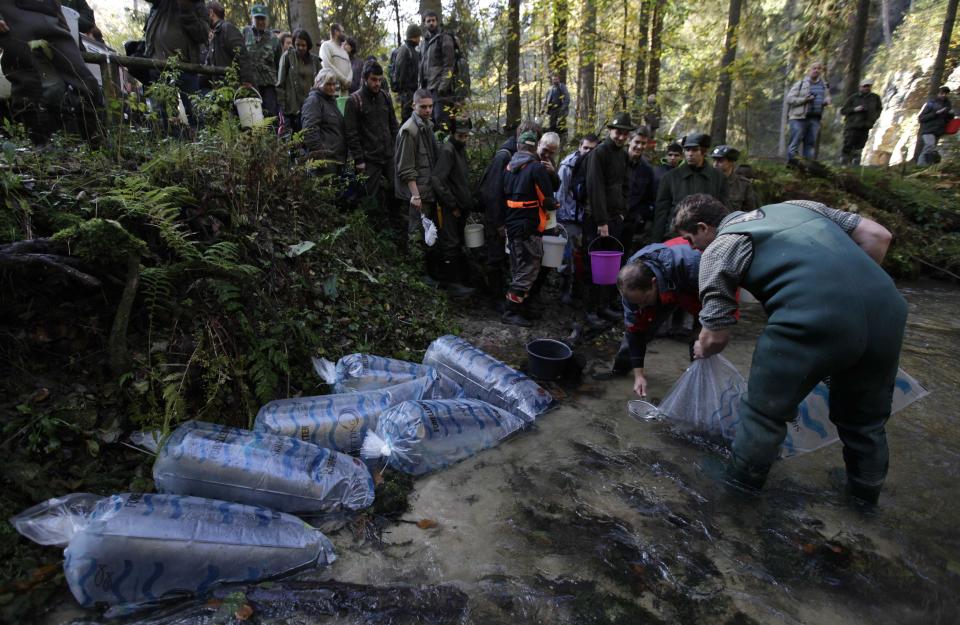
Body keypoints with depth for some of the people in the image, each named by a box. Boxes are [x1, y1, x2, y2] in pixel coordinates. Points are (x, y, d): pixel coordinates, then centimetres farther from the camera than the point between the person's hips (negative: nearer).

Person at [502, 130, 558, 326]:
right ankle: (512, 312, -4)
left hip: (511, 225, 8)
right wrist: (553, 204, 7)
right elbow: (547, 201, -13)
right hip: (530, 228, -8)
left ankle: (515, 305, 25)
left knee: (517, 268, 17)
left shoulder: (509, 167, 8)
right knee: (528, 270, -3)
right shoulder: (537, 168, -13)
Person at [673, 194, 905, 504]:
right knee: (865, 416, 28)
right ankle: (866, 493, 49)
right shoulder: (793, 205, 26)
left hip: (812, 320, -7)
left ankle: (740, 489, 33)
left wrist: (702, 350, 32)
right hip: (886, 306, 7)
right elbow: (878, 235, 22)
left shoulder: (716, 252, 9)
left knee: (765, 412, 16)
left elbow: (717, 337, 10)